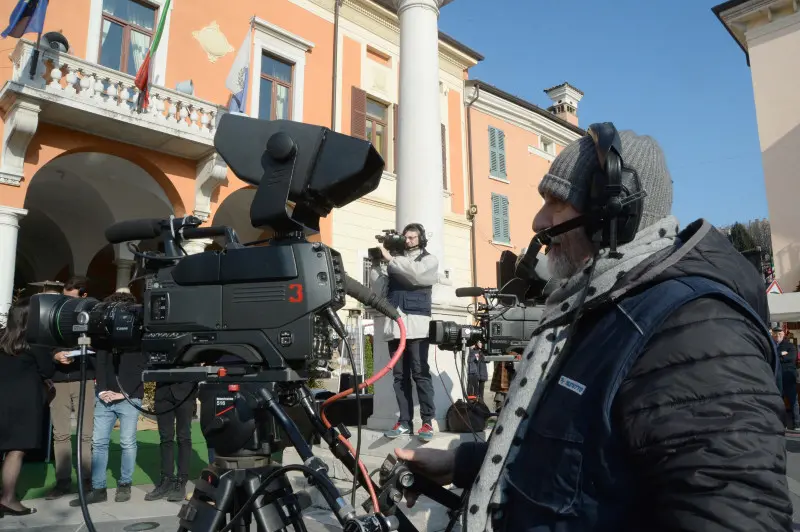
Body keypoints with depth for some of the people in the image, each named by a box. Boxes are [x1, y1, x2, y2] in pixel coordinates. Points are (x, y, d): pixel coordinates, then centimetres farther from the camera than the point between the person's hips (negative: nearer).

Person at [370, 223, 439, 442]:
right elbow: (378, 291, 12)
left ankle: (428, 421, -2)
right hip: (394, 325, 3)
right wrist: (377, 264, 2)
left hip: (417, 325, -3)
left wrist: (390, 259, -9)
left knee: (420, 373, -6)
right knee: (400, 375, 4)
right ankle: (404, 421, 8)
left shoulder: (429, 260, 12)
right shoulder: (395, 262, 19)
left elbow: (416, 273, -11)